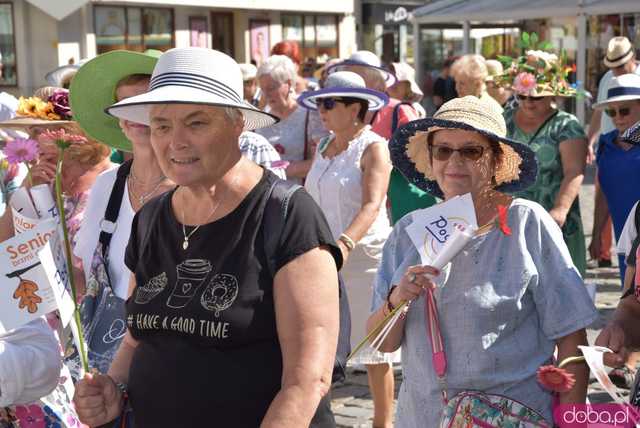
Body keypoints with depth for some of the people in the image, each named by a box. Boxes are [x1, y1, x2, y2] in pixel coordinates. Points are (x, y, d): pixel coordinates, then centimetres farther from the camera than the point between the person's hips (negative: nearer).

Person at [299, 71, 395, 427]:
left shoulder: (373, 147, -8)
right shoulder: (323, 148, 11)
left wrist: (345, 243, -36)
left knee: (373, 347, 3)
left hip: (364, 255, -6)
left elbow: (372, 204, -22)